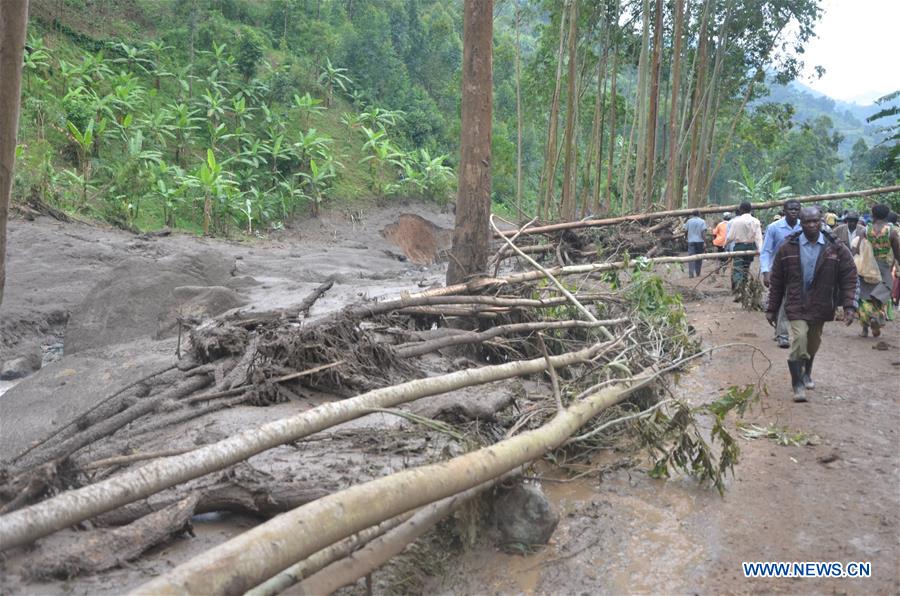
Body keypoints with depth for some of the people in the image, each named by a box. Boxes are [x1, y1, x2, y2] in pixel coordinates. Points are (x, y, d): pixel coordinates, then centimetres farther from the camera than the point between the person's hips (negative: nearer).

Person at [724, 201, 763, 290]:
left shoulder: (736, 221, -9)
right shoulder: (756, 221, -3)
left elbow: (730, 236, -5)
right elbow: (758, 237, -9)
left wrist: (725, 242, 15)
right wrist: (760, 250, -10)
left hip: (739, 247, -3)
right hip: (751, 247, 3)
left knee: (738, 269, -6)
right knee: (746, 268, 17)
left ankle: (737, 287, -22)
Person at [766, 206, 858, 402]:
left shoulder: (836, 249, -3)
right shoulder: (788, 248, -4)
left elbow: (849, 278, -2)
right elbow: (776, 281, 1)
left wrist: (849, 305, -12)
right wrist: (772, 309, 2)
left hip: (821, 306, 2)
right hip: (796, 305, -2)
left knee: (813, 344, 18)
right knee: (799, 340, -17)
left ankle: (806, 373, 45)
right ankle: (797, 384, -3)